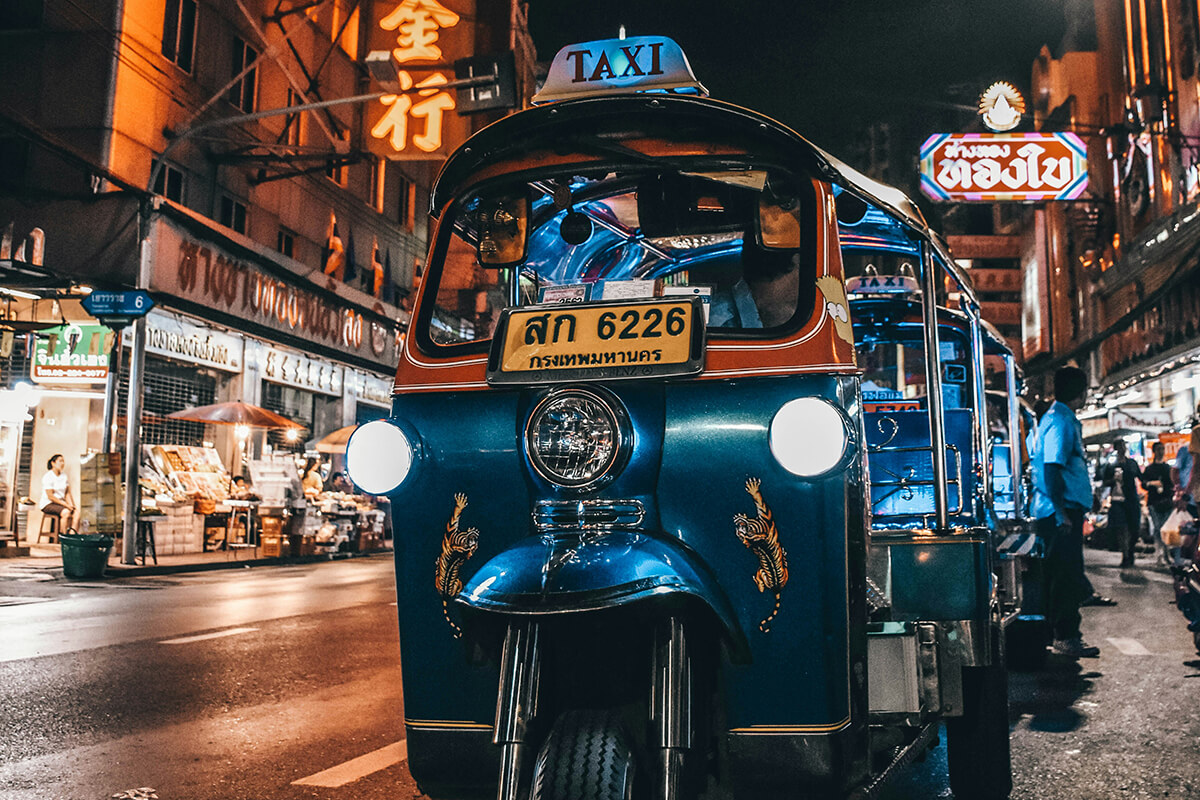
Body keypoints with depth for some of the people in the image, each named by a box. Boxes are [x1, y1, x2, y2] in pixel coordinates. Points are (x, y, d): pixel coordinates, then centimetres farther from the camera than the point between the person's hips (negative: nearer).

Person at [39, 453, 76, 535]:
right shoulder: (48, 477, -10)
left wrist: (70, 504, -8)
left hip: (61, 502, 6)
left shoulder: (64, 476, 11)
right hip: (47, 504, -6)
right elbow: (50, 496, -15)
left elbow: (67, 493, 10)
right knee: (66, 512, -33)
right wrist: (65, 504, -19)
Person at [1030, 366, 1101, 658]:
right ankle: (1065, 637, -2)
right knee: (1066, 572, -6)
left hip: (1066, 509, 10)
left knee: (1063, 571, 15)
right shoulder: (1061, 421, -15)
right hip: (1063, 510, -10)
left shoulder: (1061, 418, 18)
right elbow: (1051, 469, -21)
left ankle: (1065, 629, 24)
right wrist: (1061, 512, -24)